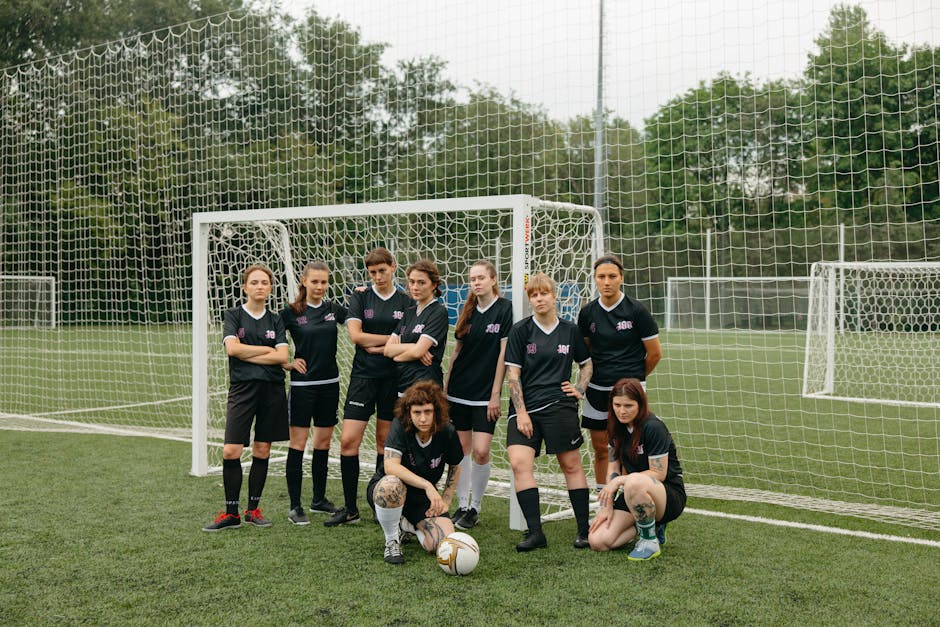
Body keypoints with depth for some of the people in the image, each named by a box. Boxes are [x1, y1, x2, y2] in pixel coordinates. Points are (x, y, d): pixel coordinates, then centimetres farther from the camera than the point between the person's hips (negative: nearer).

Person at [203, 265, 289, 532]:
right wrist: (267, 350, -5)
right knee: (231, 451, -9)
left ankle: (253, 509, 18)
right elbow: (232, 348, -11)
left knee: (262, 450, 6)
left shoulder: (275, 320, 10)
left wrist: (247, 355, -7)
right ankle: (231, 514, 1)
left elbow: (282, 356, -3)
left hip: (272, 389, 2)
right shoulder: (233, 315, 5)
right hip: (242, 388, -2)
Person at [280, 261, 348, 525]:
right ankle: (295, 506, 1)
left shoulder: (334, 309, 7)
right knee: (298, 443, -4)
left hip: (329, 383, 4)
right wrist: (287, 363, -9)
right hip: (302, 383, -4)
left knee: (324, 442, 10)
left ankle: (319, 500, 23)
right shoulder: (291, 312, -4)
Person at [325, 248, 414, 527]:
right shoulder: (360, 298, 6)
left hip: (393, 378, 0)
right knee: (348, 440, -7)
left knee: (386, 441, 5)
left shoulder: (407, 302, 5)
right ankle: (350, 508, 2)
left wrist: (376, 346, -10)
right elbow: (355, 335, -7)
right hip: (363, 376, 0)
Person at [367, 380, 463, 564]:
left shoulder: (447, 432, -11)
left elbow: (455, 467, 9)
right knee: (392, 484, -42)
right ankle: (392, 540, -13)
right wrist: (428, 485, -41)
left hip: (423, 497, 3)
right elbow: (390, 466, -34)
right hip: (383, 489, -3)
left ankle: (409, 525, 15)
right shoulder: (400, 427, -20)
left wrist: (445, 501, 1)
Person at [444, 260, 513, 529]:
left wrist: (495, 393, -10)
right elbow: (457, 350, 14)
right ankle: (462, 506, 17)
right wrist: (446, 386, 10)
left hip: (485, 393, -5)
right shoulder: (467, 310, 8)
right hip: (459, 390, 5)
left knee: (481, 451, -9)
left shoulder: (505, 309, -7)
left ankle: (475, 508, 8)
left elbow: (503, 353, -9)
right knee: (461, 449, 7)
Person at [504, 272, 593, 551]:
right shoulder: (520, 330, 2)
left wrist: (579, 389, 4)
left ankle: (584, 529, 15)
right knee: (519, 463, -15)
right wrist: (521, 413, -8)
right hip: (525, 407, 0)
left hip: (560, 406, 1)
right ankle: (535, 532, -9)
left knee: (571, 465, 3)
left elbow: (586, 363, 21)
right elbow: (513, 374, -1)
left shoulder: (570, 330, 7)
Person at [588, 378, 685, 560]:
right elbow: (613, 469, 5)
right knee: (597, 542, -12)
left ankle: (650, 541, -17)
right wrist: (607, 505, -5)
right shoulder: (617, 428, 3)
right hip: (634, 494, 7)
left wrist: (620, 480, -23)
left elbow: (658, 474, -19)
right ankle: (652, 525, 11)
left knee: (635, 482, -42)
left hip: (670, 495, -7)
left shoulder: (653, 427, -18)